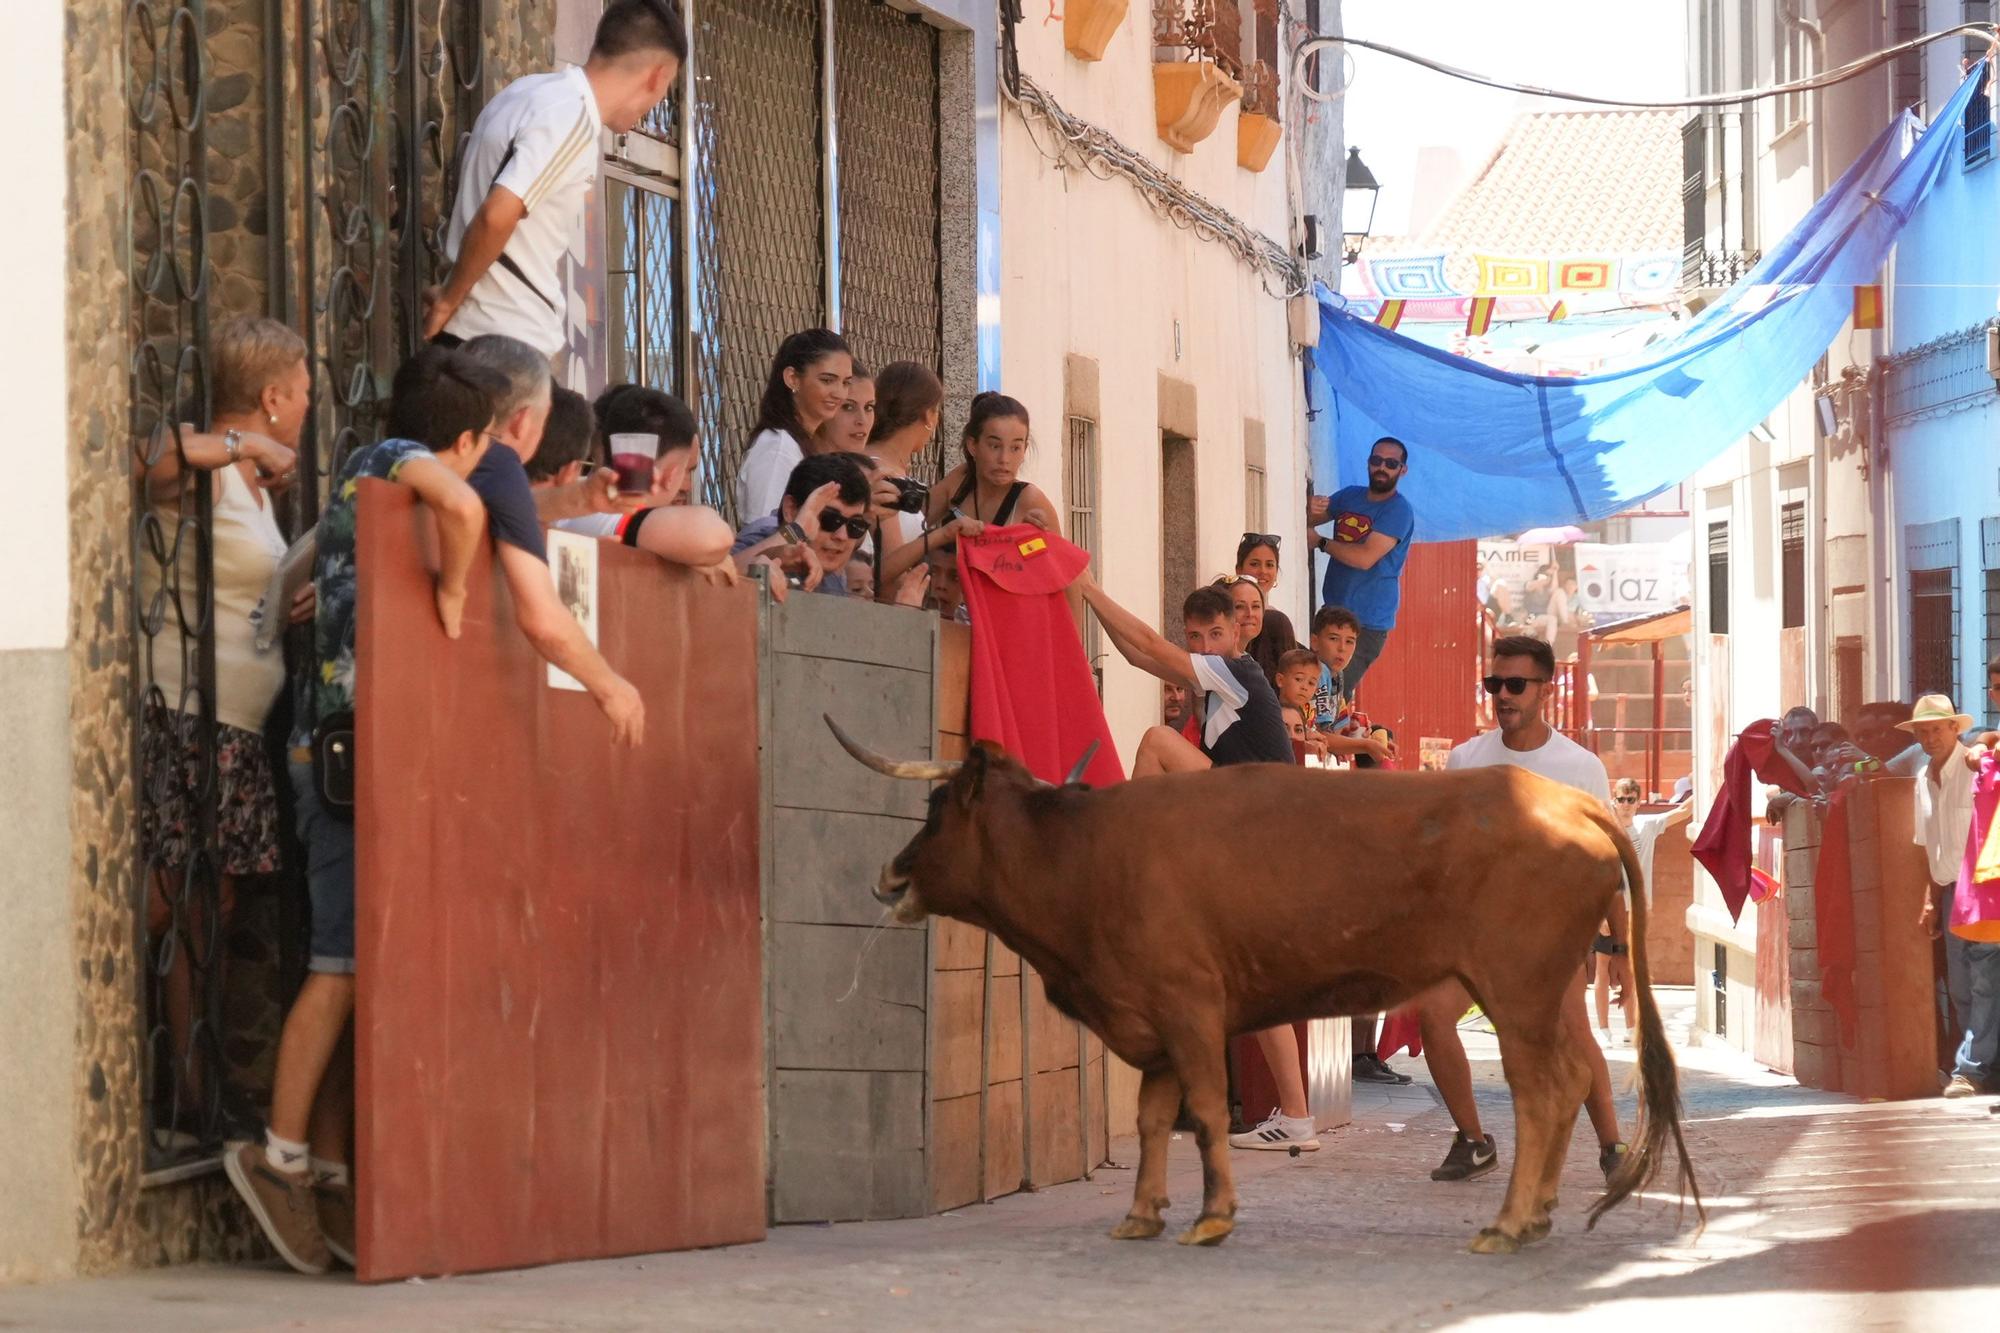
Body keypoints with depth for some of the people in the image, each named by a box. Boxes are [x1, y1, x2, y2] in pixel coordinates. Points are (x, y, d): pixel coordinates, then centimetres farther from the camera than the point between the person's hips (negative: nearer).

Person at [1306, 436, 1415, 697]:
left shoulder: (1399, 511, -9)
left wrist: (1321, 543, -7)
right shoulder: (1350, 496, 13)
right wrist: (1311, 507, -6)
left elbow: (1366, 557, -20)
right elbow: (1307, 521, 18)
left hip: (1368, 623, -7)